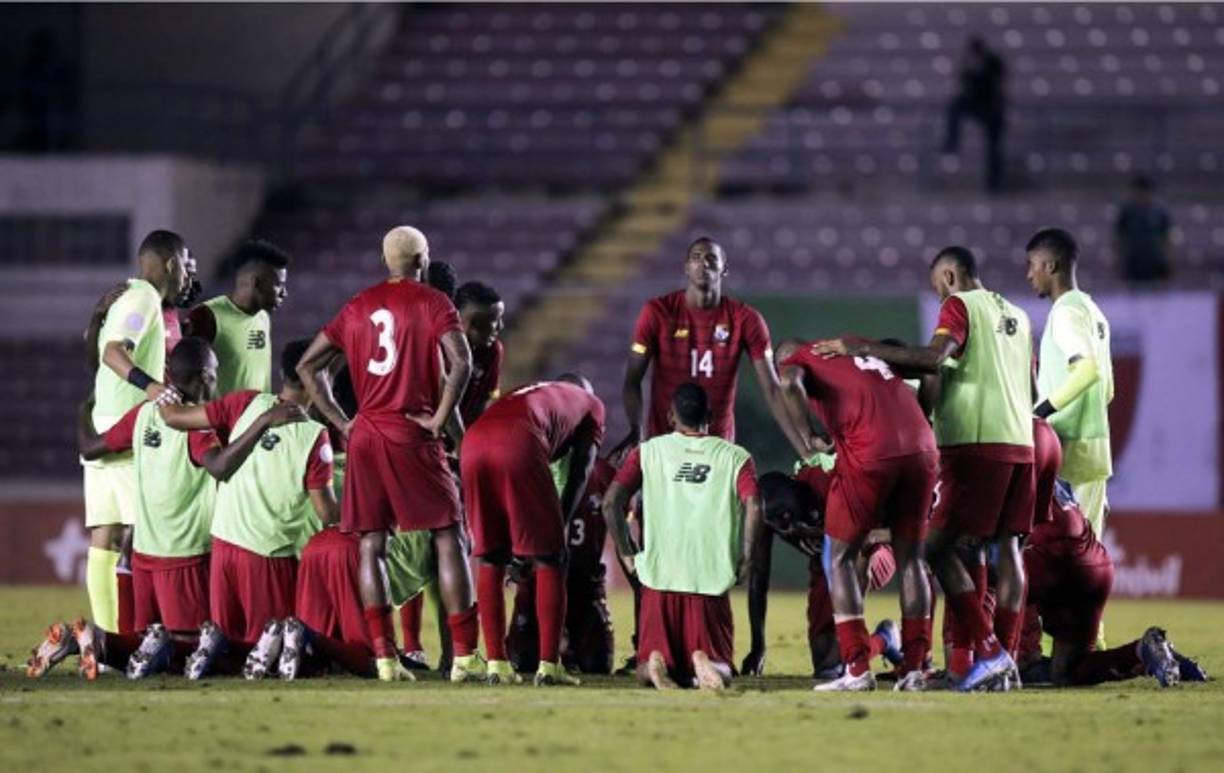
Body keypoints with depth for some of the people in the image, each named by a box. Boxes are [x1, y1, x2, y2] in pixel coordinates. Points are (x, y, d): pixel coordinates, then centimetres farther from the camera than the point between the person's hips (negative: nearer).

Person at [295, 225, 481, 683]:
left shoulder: (358, 307, 14)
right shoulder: (432, 303, -1)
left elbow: (309, 365, 14)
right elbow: (460, 364, -16)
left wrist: (339, 421, 14)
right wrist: (439, 419, -8)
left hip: (365, 435, 4)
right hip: (412, 435, -4)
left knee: (371, 546, 6)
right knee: (447, 540, 0)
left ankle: (384, 657, 1)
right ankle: (464, 656, -5)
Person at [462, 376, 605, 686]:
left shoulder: (526, 393, 43)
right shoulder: (590, 403, 32)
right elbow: (579, 476, 18)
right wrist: (560, 525, 18)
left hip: (473, 443, 5)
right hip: (519, 446, -5)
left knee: (490, 560, 16)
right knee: (549, 561, 7)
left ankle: (496, 663, 15)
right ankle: (549, 665, 3)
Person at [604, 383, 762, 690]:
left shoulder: (647, 452, 10)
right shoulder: (735, 457, 8)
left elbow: (611, 502, 0)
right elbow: (753, 506, -8)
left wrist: (626, 552, 12)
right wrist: (745, 560, 3)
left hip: (658, 576, 1)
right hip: (712, 579, -1)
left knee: (646, 672, 12)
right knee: (721, 674, 8)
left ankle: (656, 663, -24)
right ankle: (704, 663, -27)